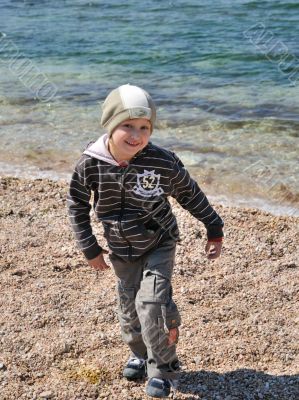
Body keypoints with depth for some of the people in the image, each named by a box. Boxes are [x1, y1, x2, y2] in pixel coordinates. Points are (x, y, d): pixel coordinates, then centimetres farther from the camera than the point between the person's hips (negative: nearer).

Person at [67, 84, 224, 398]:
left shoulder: (163, 162, -23)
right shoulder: (90, 164, -19)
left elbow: (190, 195, -6)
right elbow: (77, 206, -3)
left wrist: (214, 229, 1)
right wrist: (89, 248, -1)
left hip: (159, 245, -3)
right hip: (121, 250, 3)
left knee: (151, 303, -13)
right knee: (129, 306, 13)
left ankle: (162, 369, 8)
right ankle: (140, 354, 41)